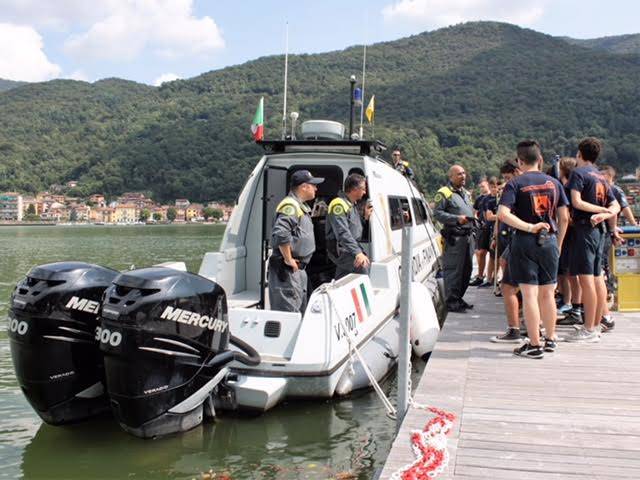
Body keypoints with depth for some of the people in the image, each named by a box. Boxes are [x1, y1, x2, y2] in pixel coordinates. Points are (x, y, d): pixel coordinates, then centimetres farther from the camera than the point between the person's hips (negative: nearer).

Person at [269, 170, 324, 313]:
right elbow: (280, 234, -31)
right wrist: (288, 260, -23)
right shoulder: (290, 206, -16)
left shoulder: (300, 206, 18)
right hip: (287, 270, -11)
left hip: (298, 269, 11)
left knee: (300, 311, 18)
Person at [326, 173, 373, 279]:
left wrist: (365, 217, 11)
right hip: (340, 250, -10)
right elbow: (343, 233, -27)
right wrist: (357, 252, -34)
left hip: (350, 249, 10)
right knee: (364, 266, -27)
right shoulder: (339, 204, -16)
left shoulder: (353, 205, 17)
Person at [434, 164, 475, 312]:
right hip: (454, 237, -9)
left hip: (468, 235, 9)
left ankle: (458, 298, 23)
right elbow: (437, 213, -14)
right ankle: (451, 301, -4)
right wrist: (457, 218, -20)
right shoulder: (444, 193, -6)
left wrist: (471, 220, 17)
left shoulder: (466, 193, 22)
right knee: (453, 269, -9)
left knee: (466, 269, 12)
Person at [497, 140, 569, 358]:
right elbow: (564, 218, 7)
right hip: (549, 241, 4)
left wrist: (529, 227, -16)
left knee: (529, 294, -1)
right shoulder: (553, 183, 6)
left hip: (525, 242, -4)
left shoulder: (515, 184, -6)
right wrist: (558, 244, 16)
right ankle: (550, 339, 25)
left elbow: (503, 214, -21)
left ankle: (535, 345, 2)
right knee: (547, 294, 15)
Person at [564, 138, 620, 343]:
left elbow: (577, 202, -17)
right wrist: (605, 214, -4)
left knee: (586, 278, -9)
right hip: (599, 230, 9)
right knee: (597, 277, 11)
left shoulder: (578, 173, -6)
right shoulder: (601, 176, 18)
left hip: (584, 228, -9)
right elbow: (615, 205, 15)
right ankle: (596, 325, 17)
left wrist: (603, 210, -9)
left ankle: (589, 330, -10)